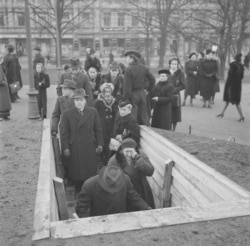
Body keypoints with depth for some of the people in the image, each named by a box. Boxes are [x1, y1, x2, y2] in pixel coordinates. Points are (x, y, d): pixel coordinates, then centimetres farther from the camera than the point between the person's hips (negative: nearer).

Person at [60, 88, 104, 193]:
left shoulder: (93, 112, 5)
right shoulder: (67, 114, 0)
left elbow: (98, 129, 8)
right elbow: (64, 132, -1)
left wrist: (100, 144, 4)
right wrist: (65, 148, -6)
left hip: (90, 148, 1)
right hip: (74, 149, -1)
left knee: (91, 172, 4)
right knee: (77, 174, 4)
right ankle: (79, 193, 20)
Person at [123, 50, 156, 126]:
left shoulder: (128, 70, -15)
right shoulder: (144, 68, 2)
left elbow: (127, 87, -16)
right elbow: (152, 80, 6)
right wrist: (147, 90, 16)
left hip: (133, 95, -6)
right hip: (142, 94, 6)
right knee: (143, 116, 15)